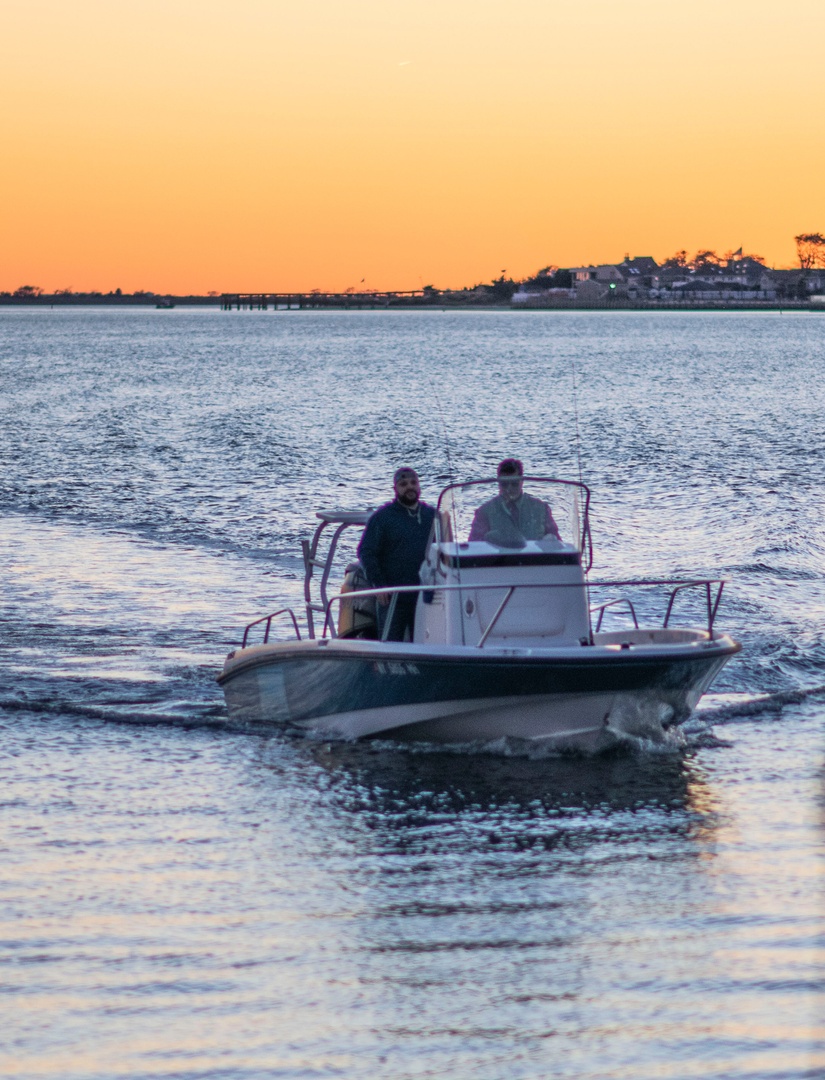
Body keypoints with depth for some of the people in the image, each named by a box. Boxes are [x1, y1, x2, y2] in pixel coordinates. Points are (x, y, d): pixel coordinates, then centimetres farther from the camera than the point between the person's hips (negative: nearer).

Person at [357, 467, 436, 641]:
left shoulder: (433, 516, 13)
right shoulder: (382, 517, 1)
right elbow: (366, 552, -3)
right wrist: (379, 585, -12)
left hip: (425, 598, 4)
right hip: (392, 597, -4)